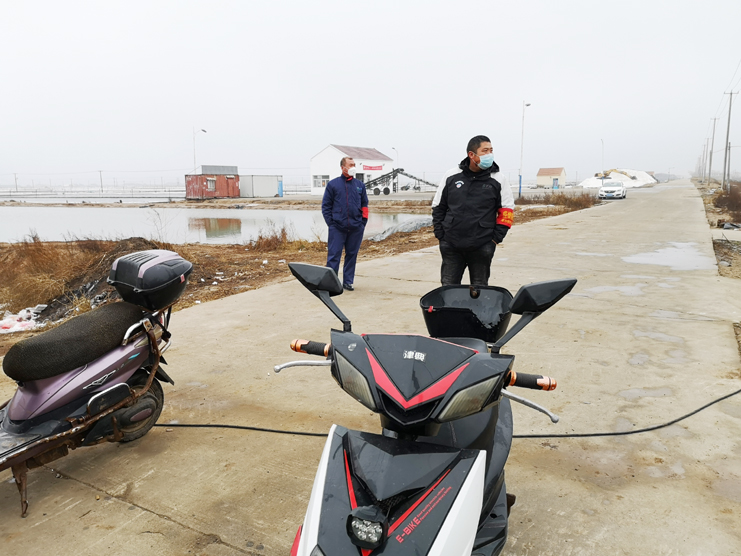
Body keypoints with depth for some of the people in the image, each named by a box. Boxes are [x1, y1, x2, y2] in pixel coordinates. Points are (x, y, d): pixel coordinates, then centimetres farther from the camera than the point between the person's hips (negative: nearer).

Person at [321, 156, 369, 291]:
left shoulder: (360, 185, 12)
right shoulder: (333, 184, 3)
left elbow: (364, 205, 16)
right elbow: (326, 205, 4)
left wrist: (363, 222, 5)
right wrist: (330, 223, -5)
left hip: (356, 228, 3)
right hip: (337, 228, -3)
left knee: (352, 255, 9)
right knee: (334, 255, -4)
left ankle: (348, 281, 19)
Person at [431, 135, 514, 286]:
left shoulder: (498, 180, 1)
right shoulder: (451, 176, 3)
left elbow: (507, 211, 5)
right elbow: (438, 207, 11)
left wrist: (496, 238, -3)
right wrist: (440, 234, 4)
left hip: (482, 247, -1)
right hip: (451, 246, 1)